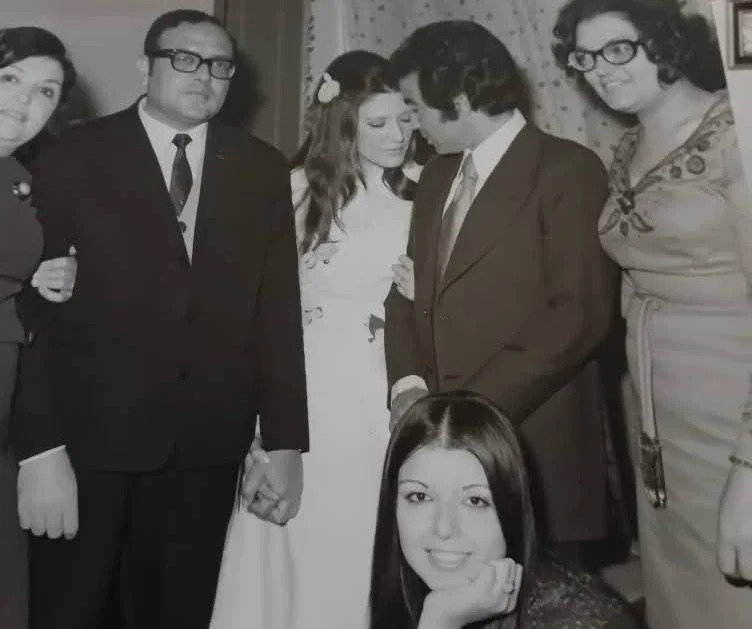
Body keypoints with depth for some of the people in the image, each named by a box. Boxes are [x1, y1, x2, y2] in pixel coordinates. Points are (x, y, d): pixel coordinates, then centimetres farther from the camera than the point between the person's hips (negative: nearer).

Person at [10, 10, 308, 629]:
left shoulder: (262, 168, 5)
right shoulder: (75, 156, -2)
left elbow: (278, 310, 3)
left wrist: (285, 440, 0)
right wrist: (40, 447, -12)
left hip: (209, 441, 2)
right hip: (89, 436, -1)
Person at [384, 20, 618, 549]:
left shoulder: (569, 170, -8)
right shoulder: (437, 175, 16)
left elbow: (578, 313, -16)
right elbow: (411, 289, 14)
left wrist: (474, 407, -16)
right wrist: (407, 383, -3)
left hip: (532, 440, -6)